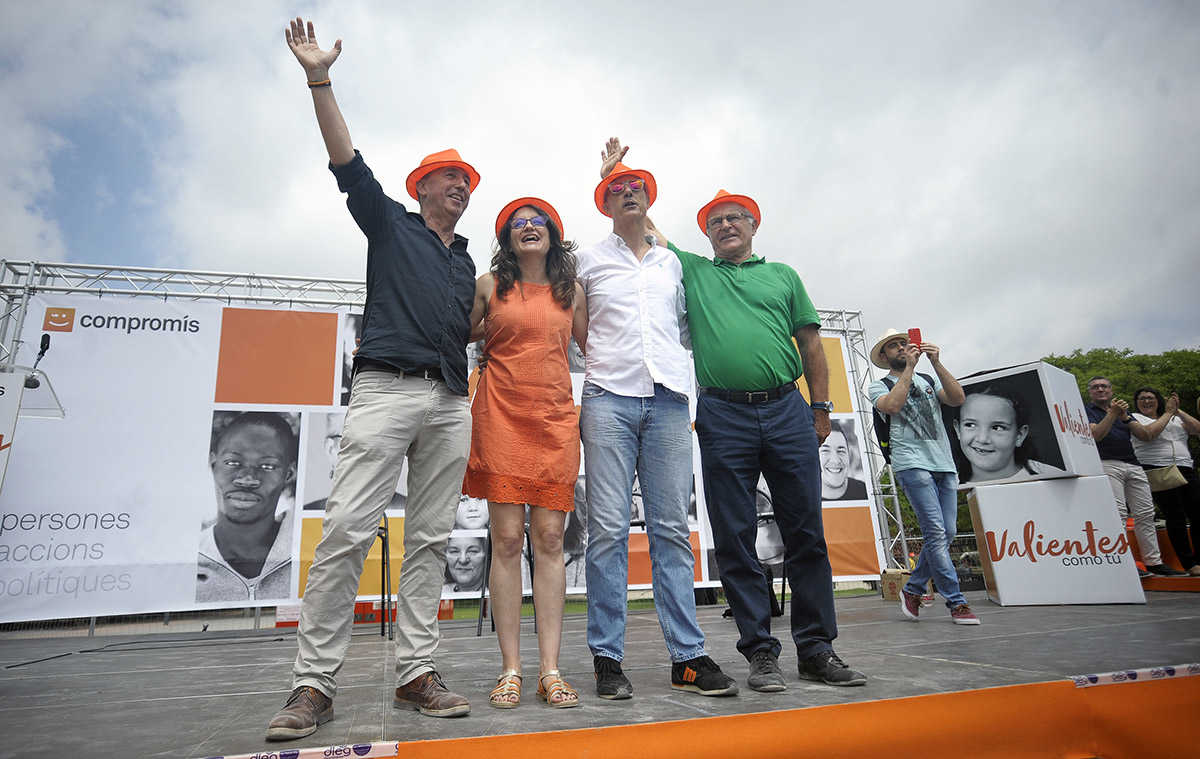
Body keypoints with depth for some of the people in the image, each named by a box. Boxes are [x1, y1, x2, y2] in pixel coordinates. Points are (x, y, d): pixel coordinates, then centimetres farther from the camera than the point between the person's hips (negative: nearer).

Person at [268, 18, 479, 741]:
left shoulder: (466, 262, 26)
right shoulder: (391, 224, 15)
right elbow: (348, 162, 3)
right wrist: (320, 80, -3)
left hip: (451, 403, 5)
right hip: (387, 389, -4)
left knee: (430, 539, 1)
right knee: (348, 530, -12)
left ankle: (417, 673, 6)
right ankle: (314, 682, -3)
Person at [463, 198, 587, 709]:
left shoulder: (571, 292, 14)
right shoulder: (489, 286, 9)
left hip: (555, 418, 2)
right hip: (502, 416, -1)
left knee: (550, 540, -2)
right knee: (507, 539, -4)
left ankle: (550, 670, 4)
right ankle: (510, 670, 5)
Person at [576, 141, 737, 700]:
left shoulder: (673, 263, 22)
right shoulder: (587, 260, 15)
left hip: (668, 400, 2)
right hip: (609, 397, -2)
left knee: (672, 528, 0)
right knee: (608, 528, -6)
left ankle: (687, 657, 5)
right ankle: (607, 659, 2)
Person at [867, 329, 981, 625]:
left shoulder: (929, 380, 22)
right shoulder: (879, 386, 10)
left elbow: (958, 399, 2)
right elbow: (892, 405, -13)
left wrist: (936, 364, -6)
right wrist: (909, 368, -8)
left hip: (944, 464, 5)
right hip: (912, 464, -5)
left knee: (946, 534, 3)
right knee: (936, 533, -12)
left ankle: (913, 589, 18)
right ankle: (956, 603, -4)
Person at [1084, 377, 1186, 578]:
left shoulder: (1123, 410, 23)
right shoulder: (1087, 411, 7)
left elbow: (1146, 436, 10)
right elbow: (1095, 435, -11)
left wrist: (1125, 417, -4)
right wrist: (1113, 414, -17)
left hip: (1134, 466, 6)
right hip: (1107, 465, -6)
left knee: (1146, 514, 4)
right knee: (1118, 514, -15)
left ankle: (1153, 562, 11)